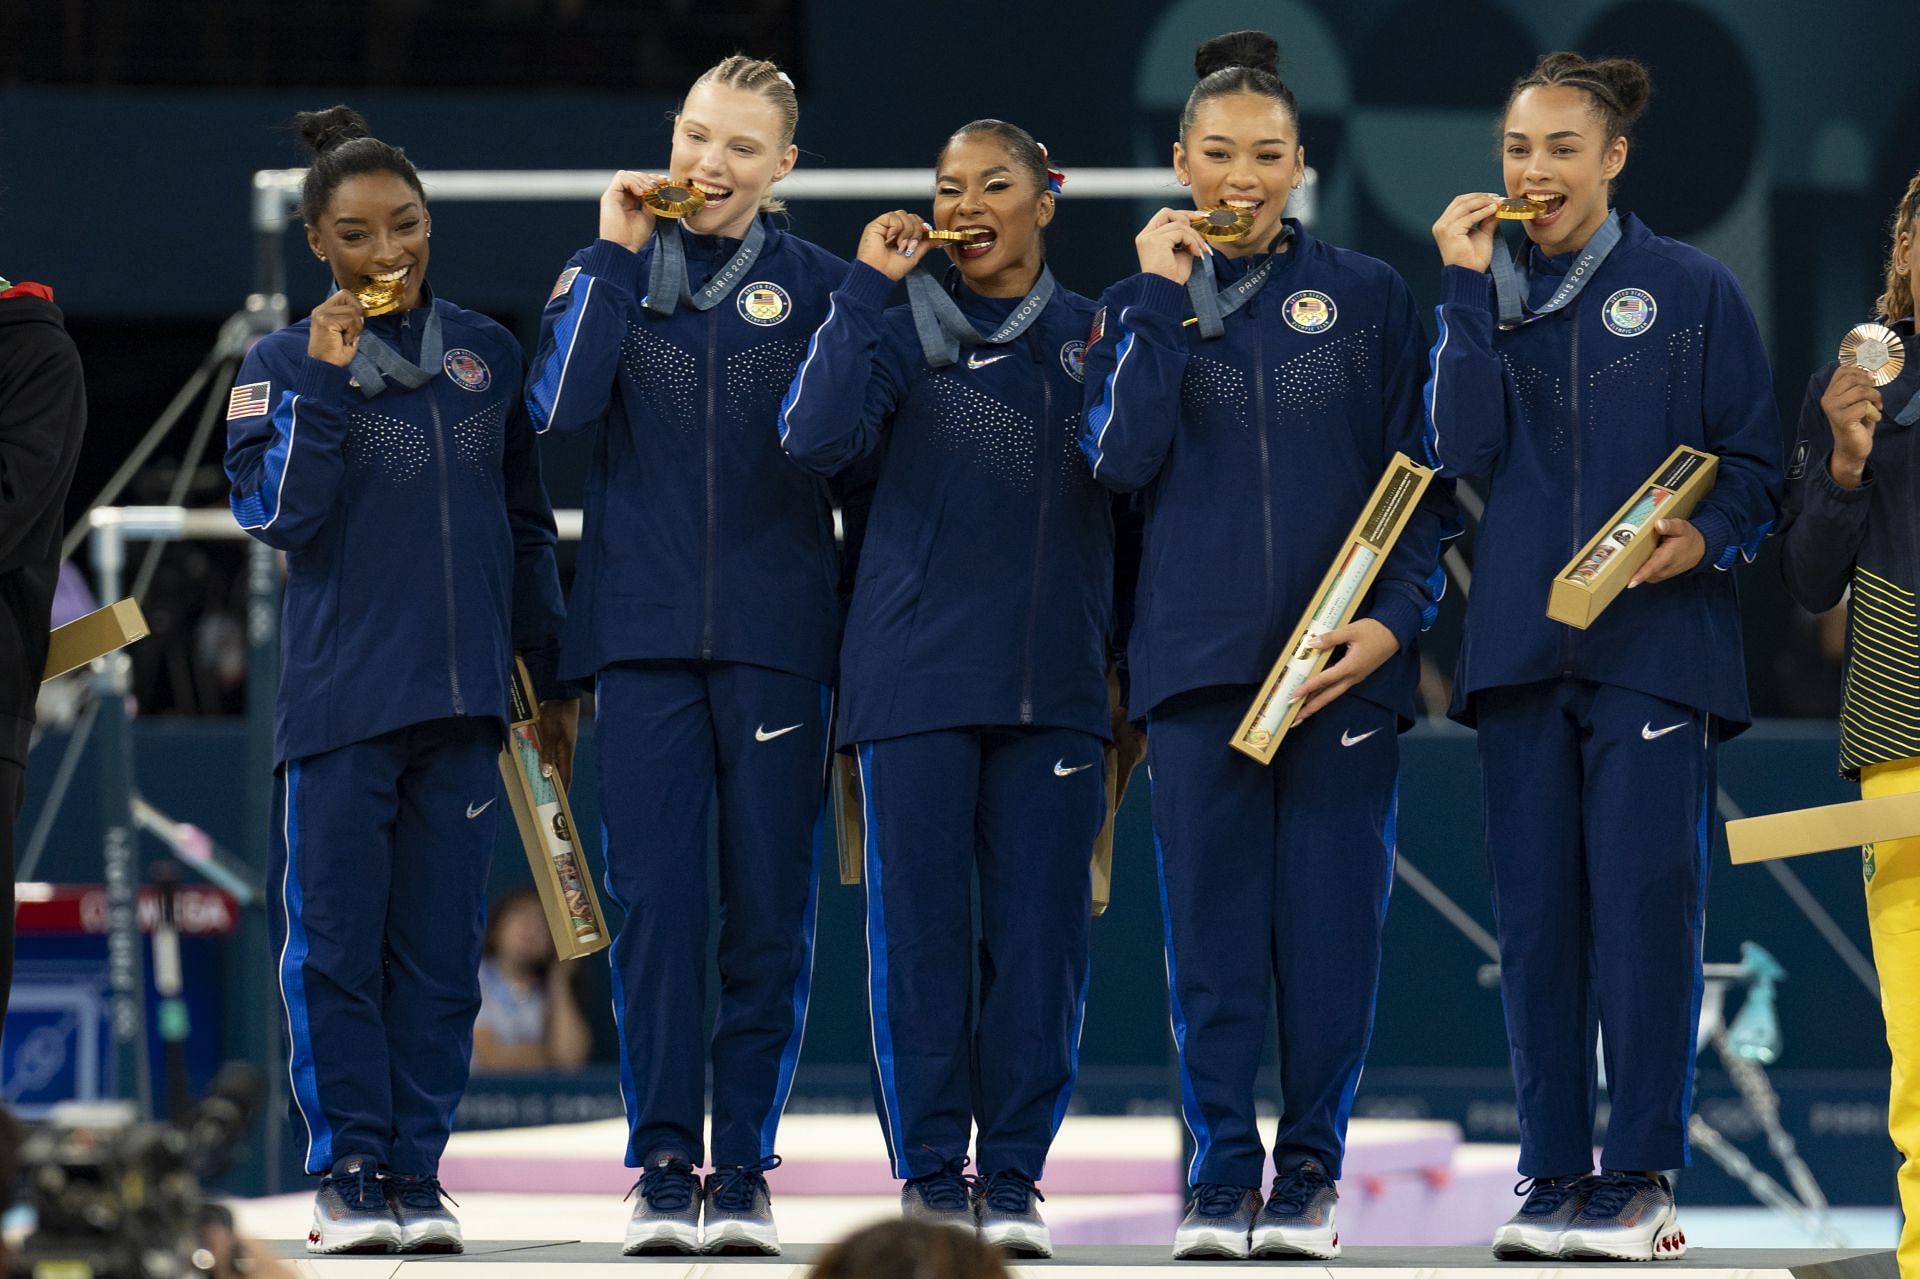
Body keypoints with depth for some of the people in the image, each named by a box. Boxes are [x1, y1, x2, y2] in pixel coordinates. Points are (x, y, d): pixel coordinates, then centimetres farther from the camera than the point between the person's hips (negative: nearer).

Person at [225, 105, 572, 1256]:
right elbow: (278, 513, -10)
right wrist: (326, 381, -15)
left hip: (463, 695, 2)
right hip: (338, 696, -2)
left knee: (441, 948, 3)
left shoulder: (486, 353, 10)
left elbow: (528, 524, 15)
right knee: (335, 945, -3)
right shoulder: (286, 364, 2)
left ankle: (419, 1173, 8)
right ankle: (349, 1174, 3)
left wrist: (553, 676, 15)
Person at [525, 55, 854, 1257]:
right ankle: (663, 1165, 1)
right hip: (645, 634, 1)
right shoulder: (614, 271, 9)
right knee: (656, 907, -2)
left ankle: (744, 1168, 7)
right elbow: (561, 403, -8)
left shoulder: (820, 285, 6)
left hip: (778, 641, 0)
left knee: (771, 912, 1)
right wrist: (615, 254, -7)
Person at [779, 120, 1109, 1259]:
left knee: (1042, 932, 0)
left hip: (1055, 682, 2)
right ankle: (931, 1175, 4)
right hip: (916, 674, -1)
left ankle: (1014, 1175, 6)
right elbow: (817, 437, -11)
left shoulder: (1091, 335, 12)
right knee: (920, 928, -2)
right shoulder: (901, 325, 6)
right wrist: (867, 287, -10)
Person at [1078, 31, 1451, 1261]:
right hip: (1201, 653, 1)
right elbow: (1120, 458, -4)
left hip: (1345, 661, -1)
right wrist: (1164, 303, -7)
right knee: (1213, 924, -1)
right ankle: (1221, 1175, 3)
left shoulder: (1368, 296, 7)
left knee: (1332, 919, -2)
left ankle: (1310, 1176, 5)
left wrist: (1397, 617, -7)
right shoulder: (1145, 304, 10)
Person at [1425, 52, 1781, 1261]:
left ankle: (1642, 1177, -7)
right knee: (1538, 915, 3)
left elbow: (1758, 465, 3)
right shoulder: (1490, 293, 12)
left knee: (1643, 905, -10)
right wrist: (1471, 291, -5)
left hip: (1656, 640, -4)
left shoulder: (1692, 290, 3)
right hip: (1522, 646, 4)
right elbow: (1462, 449, -2)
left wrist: (1705, 537, -16)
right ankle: (1554, 1175, 8)